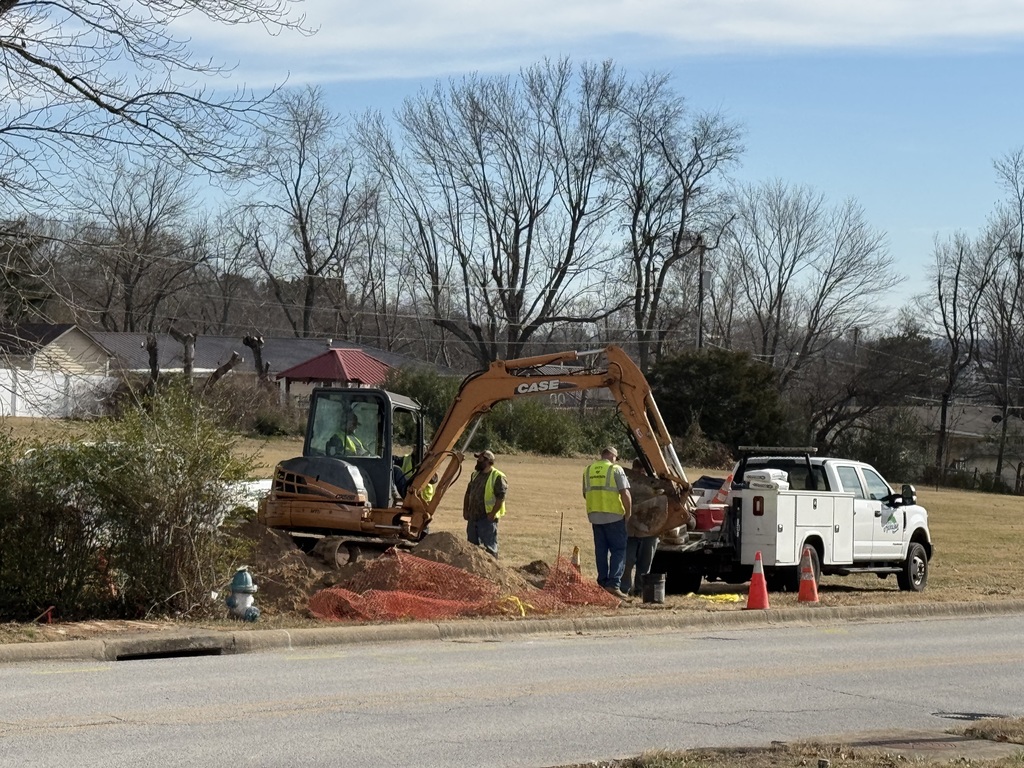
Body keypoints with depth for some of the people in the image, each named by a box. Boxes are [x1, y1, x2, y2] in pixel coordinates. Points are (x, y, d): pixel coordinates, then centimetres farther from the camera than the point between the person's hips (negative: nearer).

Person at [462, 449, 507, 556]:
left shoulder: (498, 477, -12)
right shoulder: (475, 475, 14)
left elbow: (500, 497, -17)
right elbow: (468, 493, 19)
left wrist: (492, 514, -21)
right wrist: (465, 510, 11)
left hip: (487, 518, -8)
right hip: (473, 517, 8)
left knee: (490, 546, -4)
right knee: (472, 544, 14)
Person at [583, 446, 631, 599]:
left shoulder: (588, 470, 10)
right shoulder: (615, 469, -7)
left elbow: (585, 494, 18)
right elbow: (625, 494, -12)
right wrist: (628, 512, -1)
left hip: (594, 516, 5)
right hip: (614, 515, -5)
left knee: (601, 550, 13)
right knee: (618, 549, -1)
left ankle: (603, 582, 15)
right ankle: (613, 583, -11)